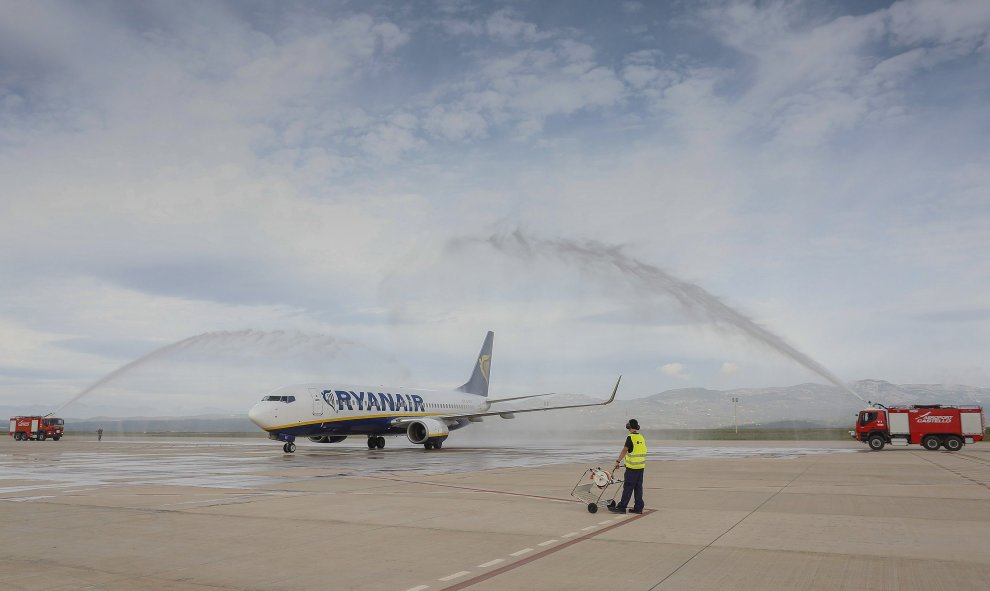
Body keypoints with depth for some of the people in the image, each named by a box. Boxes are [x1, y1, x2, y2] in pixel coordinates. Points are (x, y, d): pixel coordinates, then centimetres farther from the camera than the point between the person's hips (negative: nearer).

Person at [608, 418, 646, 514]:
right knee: (638, 488, 10)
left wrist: (618, 461, -10)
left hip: (632, 467, -7)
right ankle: (638, 508, 13)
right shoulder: (642, 438, 10)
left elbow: (624, 451, -15)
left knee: (627, 488, -5)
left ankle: (621, 507, -2)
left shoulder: (630, 438, -13)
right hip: (641, 467, 7)